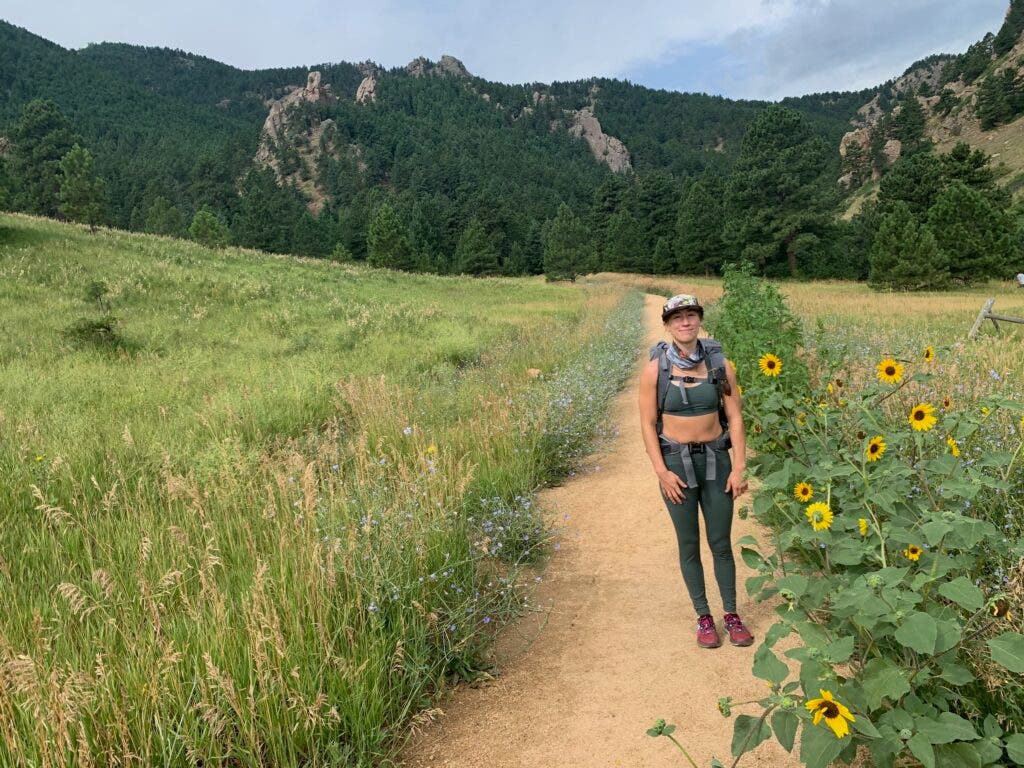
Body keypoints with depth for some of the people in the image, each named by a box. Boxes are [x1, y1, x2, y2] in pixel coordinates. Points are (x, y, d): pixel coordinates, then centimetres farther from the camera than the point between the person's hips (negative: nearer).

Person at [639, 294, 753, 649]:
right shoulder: (655, 369, -8)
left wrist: (739, 468, -6)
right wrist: (662, 472, -11)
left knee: (721, 543, 10)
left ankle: (731, 614, 28)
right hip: (676, 462, -1)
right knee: (689, 545, 9)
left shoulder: (720, 365, -4)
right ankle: (703, 617, 25)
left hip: (716, 460, 1)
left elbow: (734, 417, -1)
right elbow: (648, 424, -6)